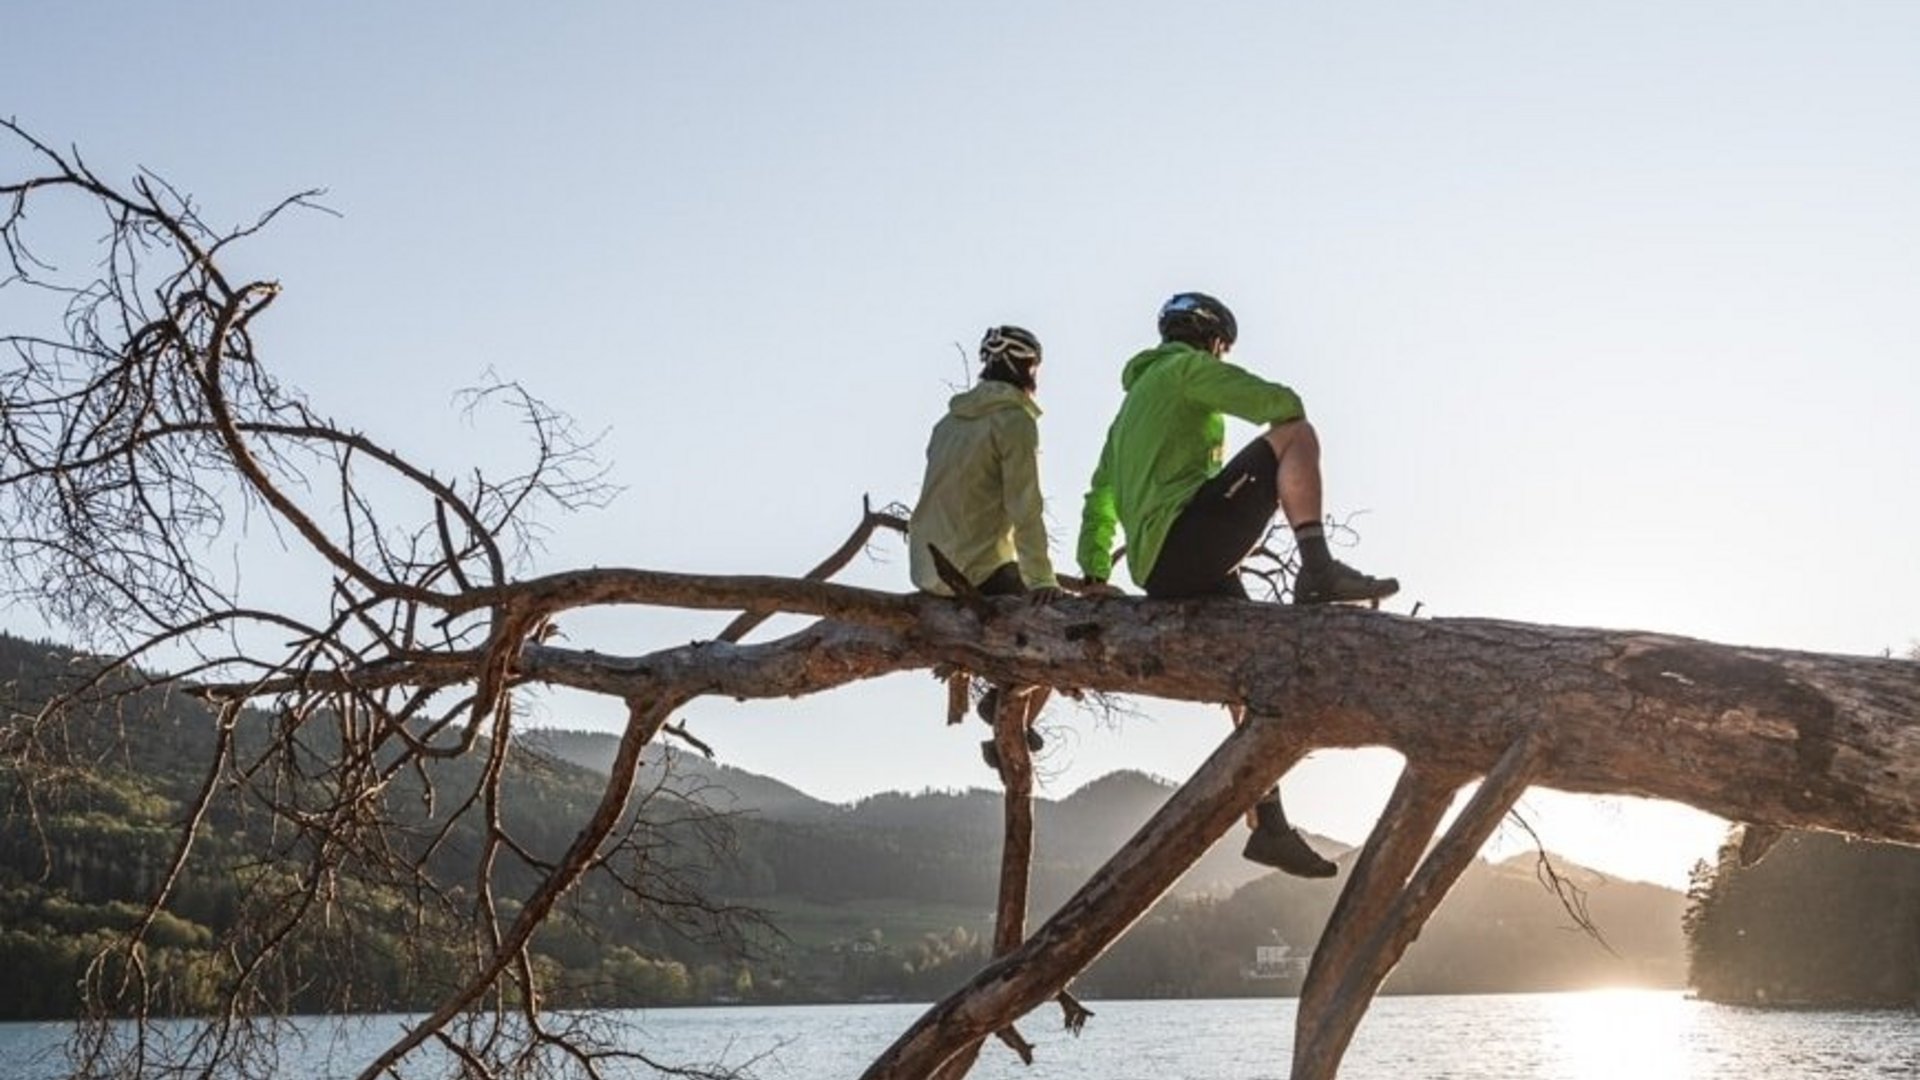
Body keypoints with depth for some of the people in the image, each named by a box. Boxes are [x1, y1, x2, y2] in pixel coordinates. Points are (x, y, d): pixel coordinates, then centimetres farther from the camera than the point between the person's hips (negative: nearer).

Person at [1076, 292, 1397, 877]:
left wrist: (1094, 575, 33)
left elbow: (1099, 499, 34)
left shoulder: (1133, 403, 33)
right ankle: (1319, 571, -23)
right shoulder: (1187, 368, 5)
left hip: (1161, 571, 9)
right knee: (1296, 434, -8)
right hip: (1187, 537, -9)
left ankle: (1269, 827, 5)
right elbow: (1279, 403, -8)